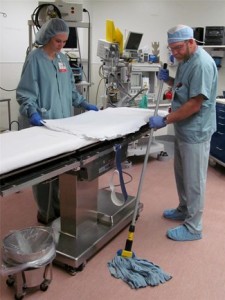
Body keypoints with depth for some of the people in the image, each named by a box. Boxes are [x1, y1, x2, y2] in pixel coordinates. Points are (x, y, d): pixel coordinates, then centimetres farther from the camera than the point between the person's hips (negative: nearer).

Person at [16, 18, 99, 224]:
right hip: (43, 123, -6)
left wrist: (84, 104, 14)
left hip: (64, 121, 6)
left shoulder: (63, 58, 14)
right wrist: (32, 112, -26)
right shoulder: (35, 58, -7)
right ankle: (46, 214, 13)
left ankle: (58, 207, 24)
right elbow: (25, 93, -11)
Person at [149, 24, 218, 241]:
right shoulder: (185, 60, 10)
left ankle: (193, 227, 16)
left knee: (193, 180, 1)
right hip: (183, 129, 10)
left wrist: (165, 120, -24)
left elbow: (195, 104, -25)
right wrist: (169, 80, 3)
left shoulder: (202, 64, -22)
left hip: (195, 131, -10)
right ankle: (184, 210, 40)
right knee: (182, 174, 21)